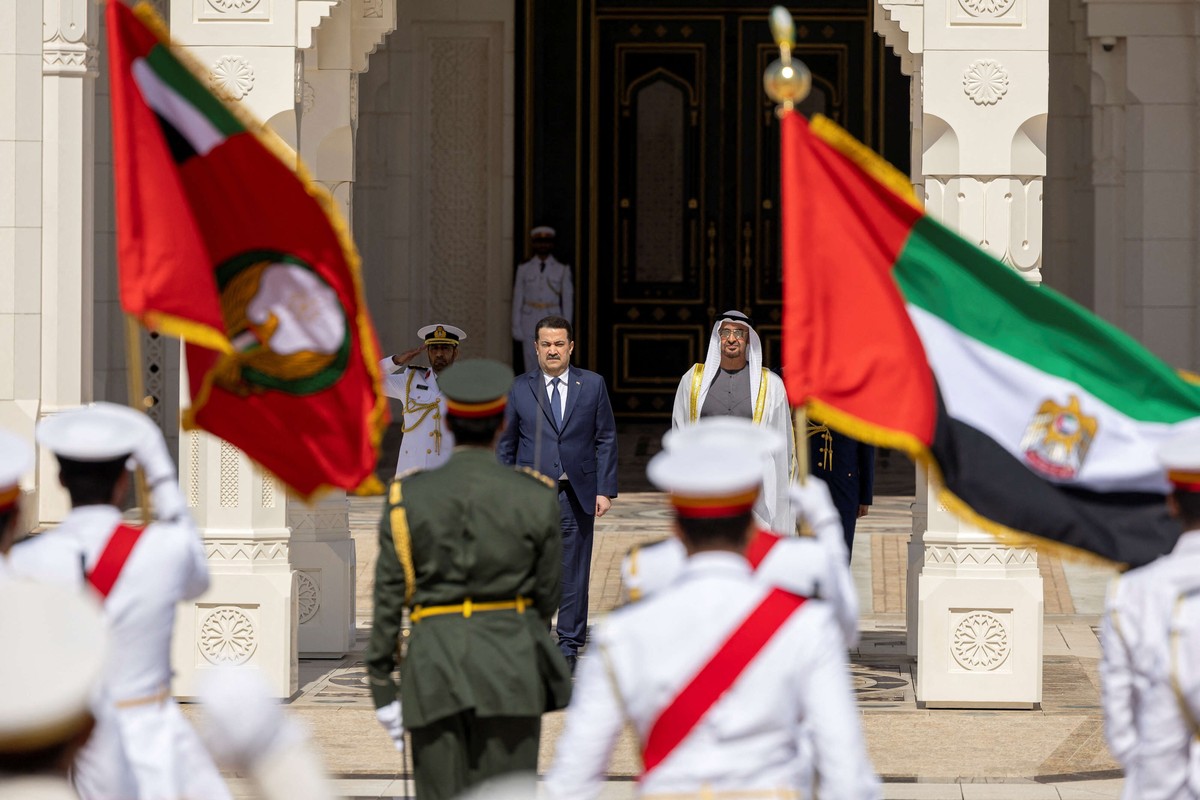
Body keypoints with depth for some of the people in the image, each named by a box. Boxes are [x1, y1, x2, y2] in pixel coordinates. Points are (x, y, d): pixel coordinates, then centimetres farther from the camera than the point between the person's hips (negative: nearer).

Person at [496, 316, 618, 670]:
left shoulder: (593, 385, 5)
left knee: (574, 574, 2)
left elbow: (606, 440, 5)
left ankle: (569, 645, 10)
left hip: (578, 495, 0)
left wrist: (605, 490, -2)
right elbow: (505, 445, 8)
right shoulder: (520, 389, 5)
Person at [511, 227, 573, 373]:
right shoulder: (524, 269, 5)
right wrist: (516, 327, 0)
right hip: (530, 325, 1)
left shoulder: (562, 270, 2)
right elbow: (517, 299, 5)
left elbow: (568, 301, 3)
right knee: (531, 368, 2)